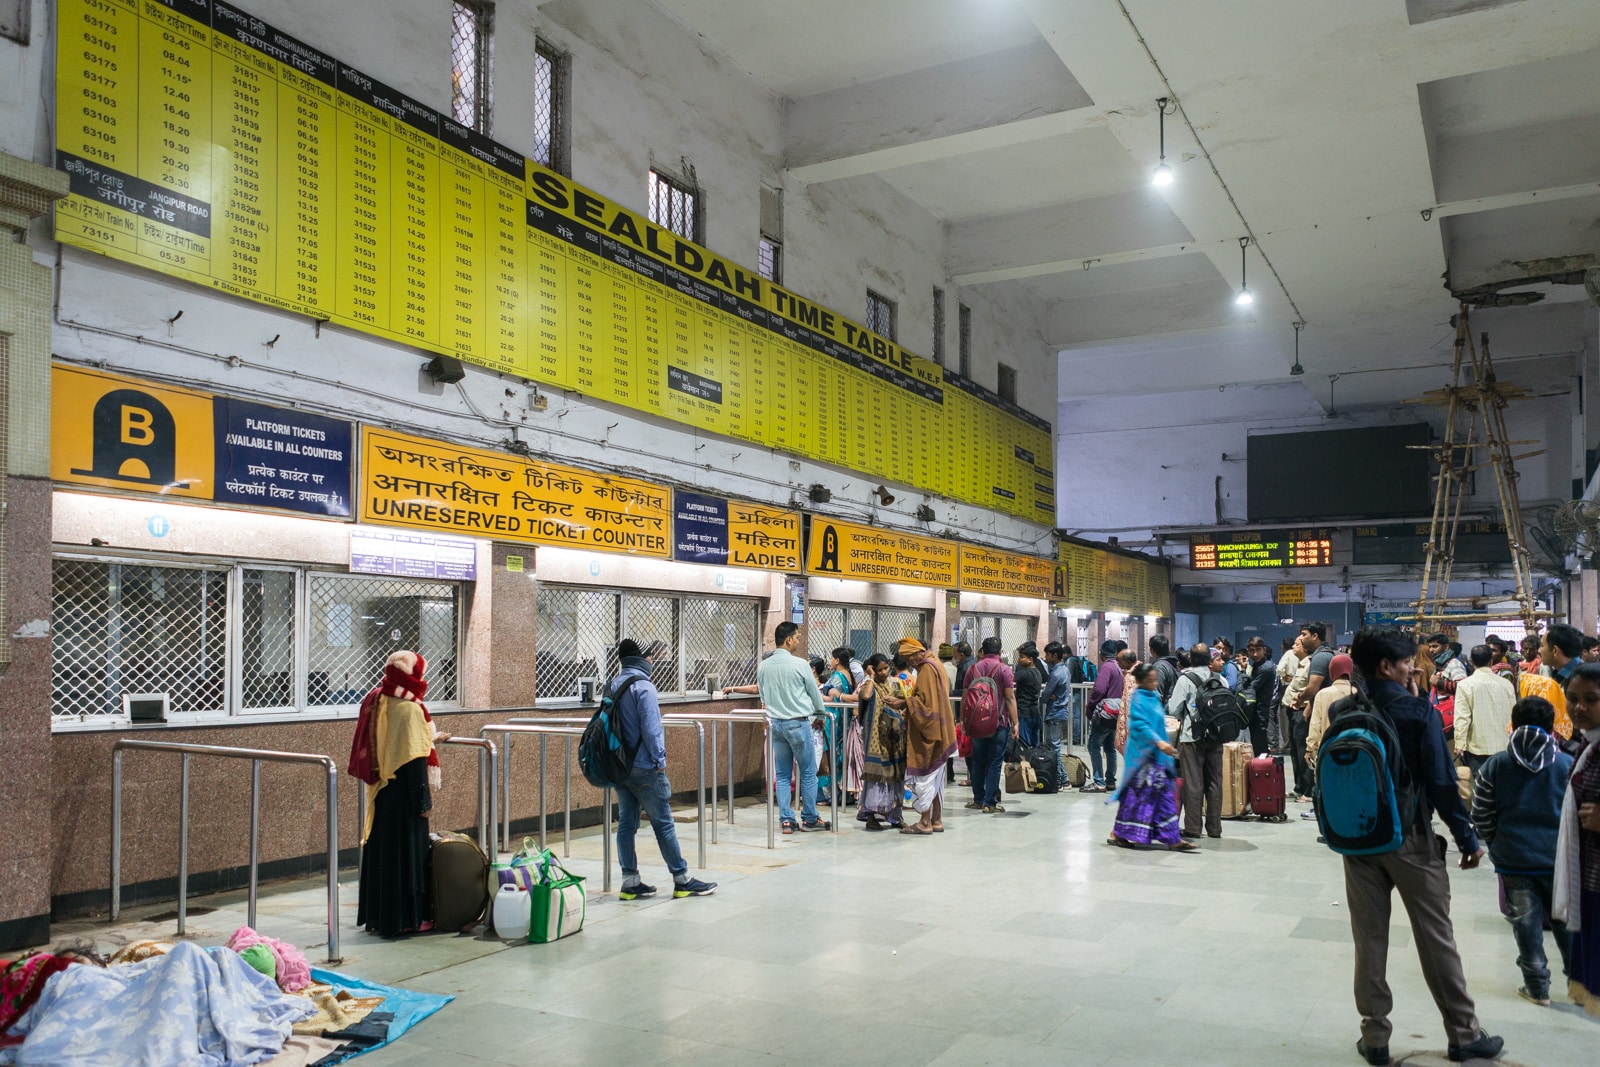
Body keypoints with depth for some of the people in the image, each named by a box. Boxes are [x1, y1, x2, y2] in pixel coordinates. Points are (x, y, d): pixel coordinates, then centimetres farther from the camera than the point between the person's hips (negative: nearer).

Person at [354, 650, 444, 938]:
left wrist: (430, 739, 30)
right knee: (406, 850, 1)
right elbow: (414, 760, -20)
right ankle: (407, 917, 7)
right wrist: (424, 800, -15)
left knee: (380, 850, 15)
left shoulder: (375, 701, 8)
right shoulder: (409, 709, -17)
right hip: (402, 794, -8)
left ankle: (376, 914, 24)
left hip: (379, 792, 8)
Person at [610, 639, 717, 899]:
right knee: (663, 823, 0)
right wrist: (660, 760, -10)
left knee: (626, 823, 9)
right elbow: (651, 729, -19)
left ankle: (630, 883, 12)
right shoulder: (643, 687, -15)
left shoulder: (614, 685, 9)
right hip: (643, 767, -8)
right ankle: (682, 881, 8)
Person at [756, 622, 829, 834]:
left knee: (783, 775, 11)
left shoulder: (763, 666, 2)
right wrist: (819, 711, 18)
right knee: (808, 772, 7)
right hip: (798, 723, -5)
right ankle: (809, 819, 12)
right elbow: (815, 694, 0)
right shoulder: (800, 665, -12)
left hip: (776, 723, 5)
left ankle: (786, 820, 11)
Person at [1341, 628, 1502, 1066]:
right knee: (1436, 940, 9)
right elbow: (1441, 781, -12)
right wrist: (1468, 838, -5)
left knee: (1369, 940, 9)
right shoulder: (1419, 712, -13)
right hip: (1411, 838, -3)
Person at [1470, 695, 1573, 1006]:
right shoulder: (1567, 765, -3)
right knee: (1565, 922, 15)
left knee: (1526, 923, 7)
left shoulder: (1494, 766, -4)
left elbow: (1481, 818, -1)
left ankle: (1537, 986, 13)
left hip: (1513, 860, -1)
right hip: (1559, 860, 1)